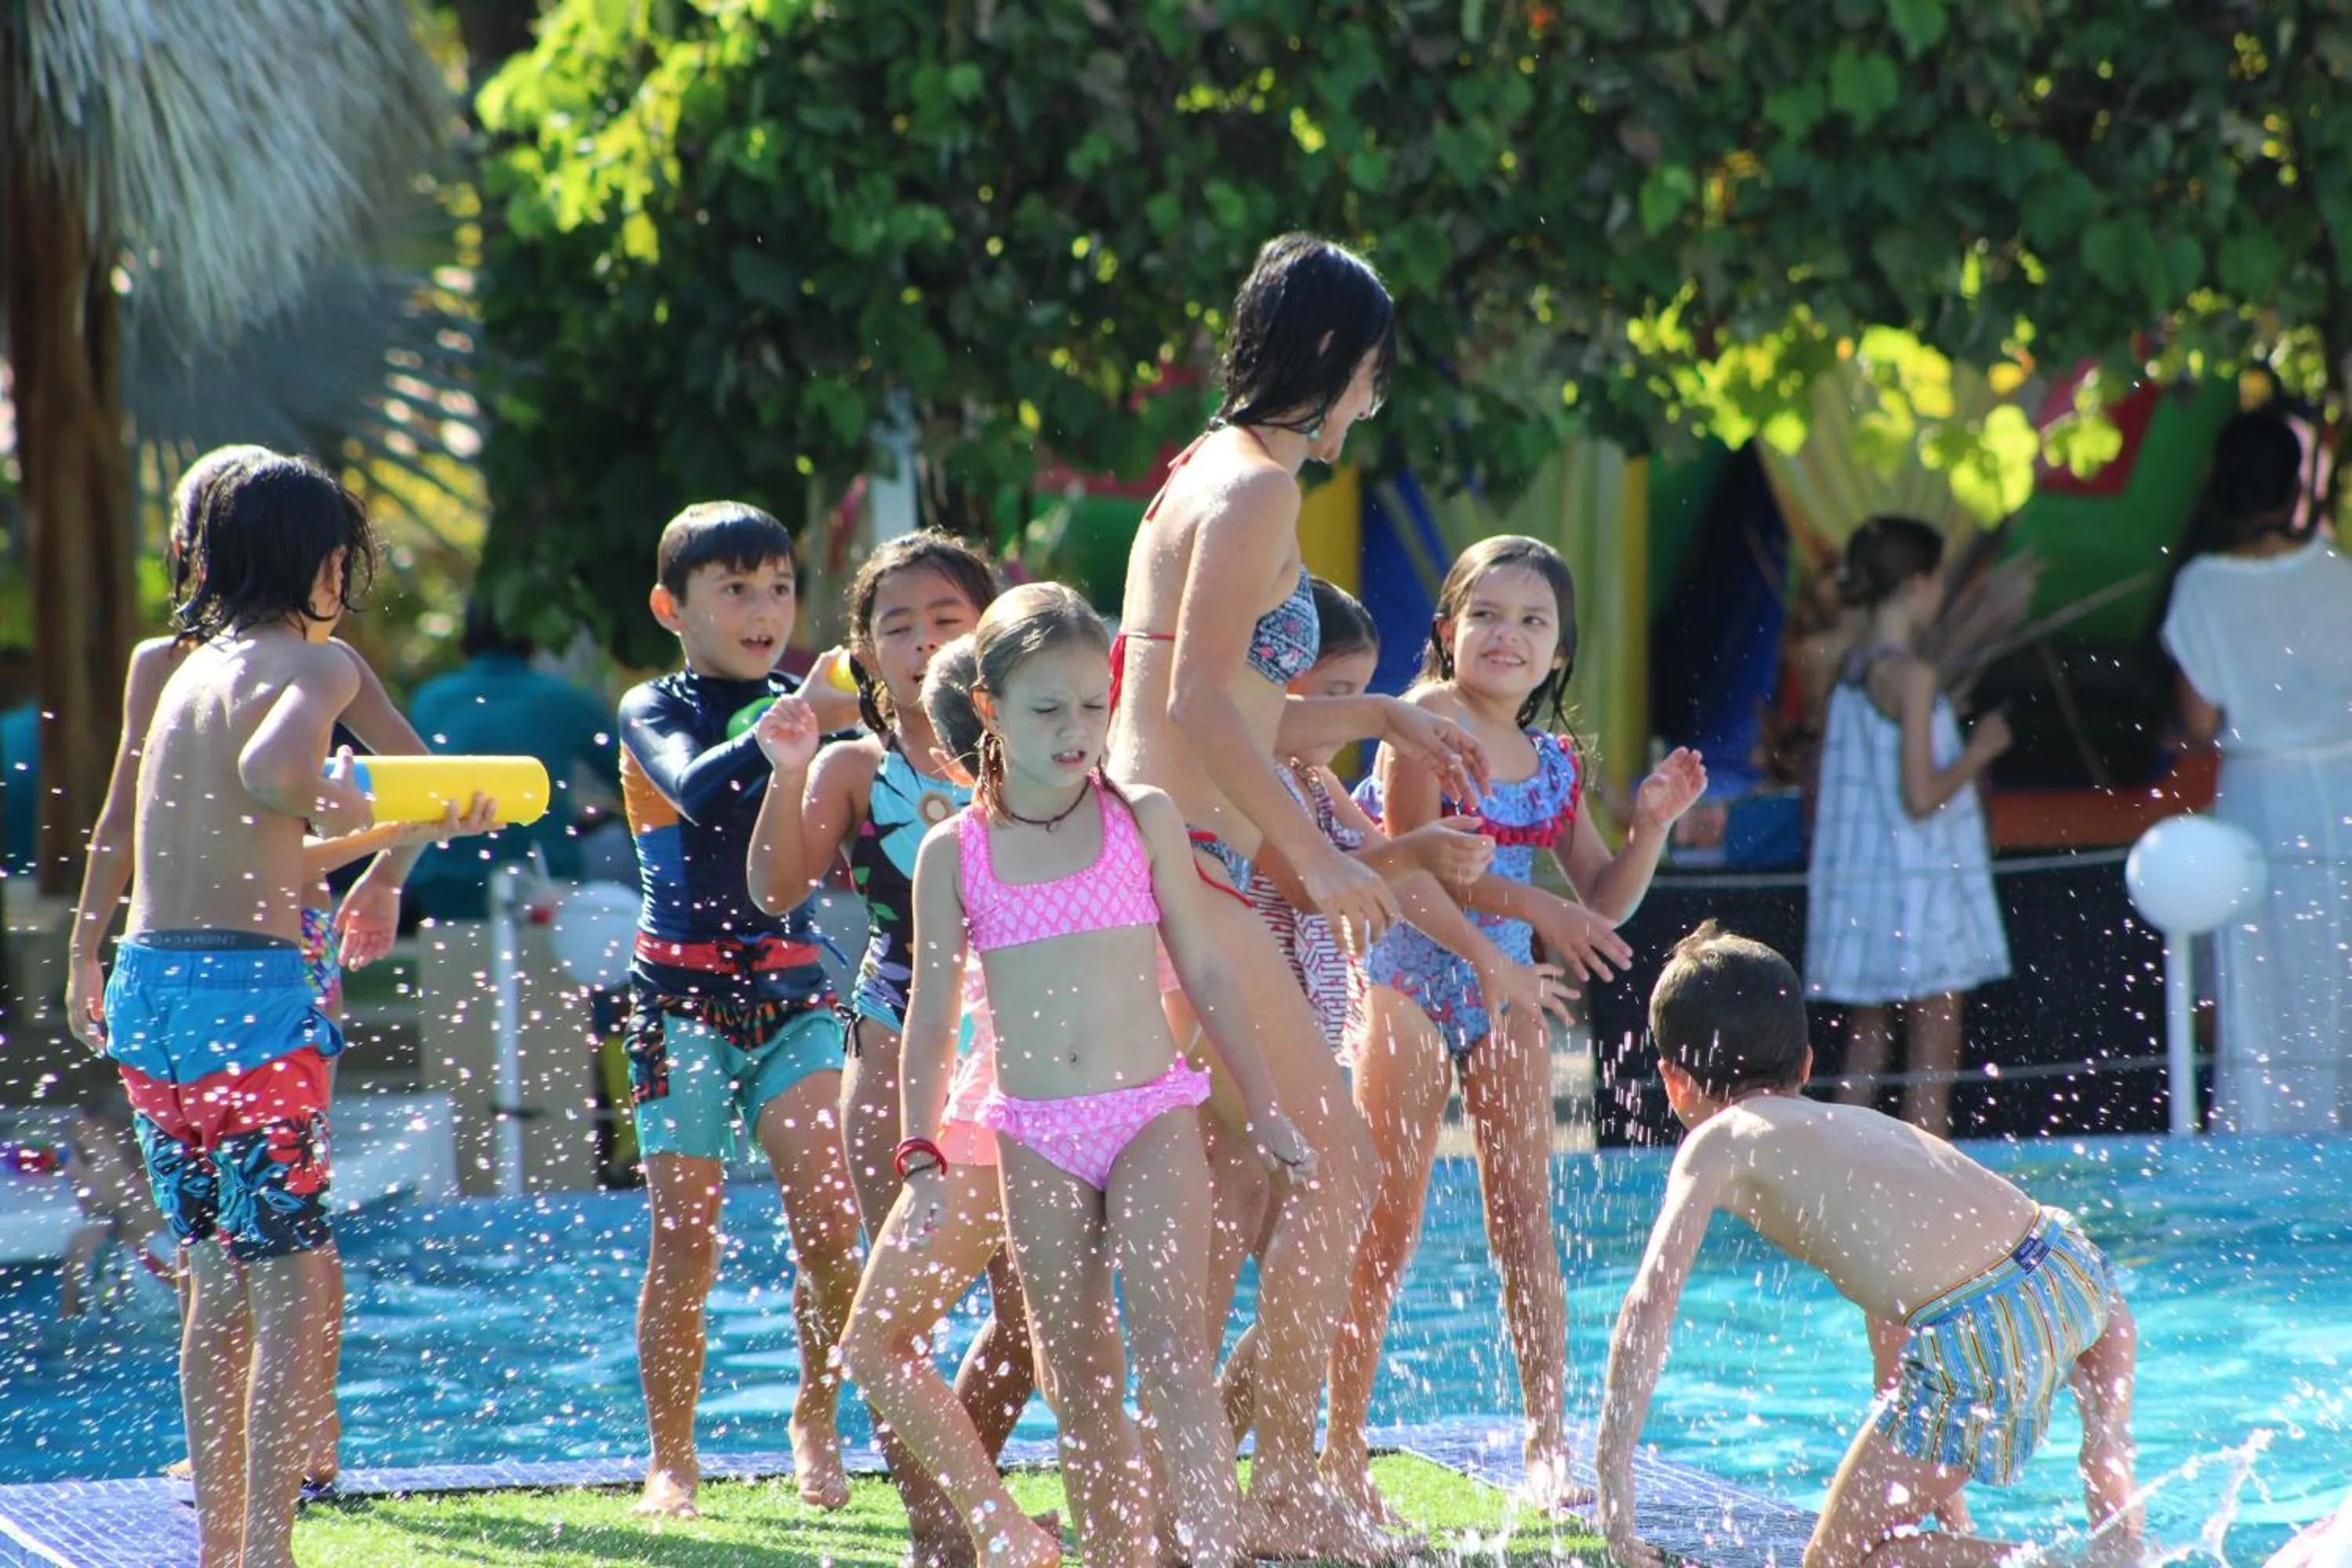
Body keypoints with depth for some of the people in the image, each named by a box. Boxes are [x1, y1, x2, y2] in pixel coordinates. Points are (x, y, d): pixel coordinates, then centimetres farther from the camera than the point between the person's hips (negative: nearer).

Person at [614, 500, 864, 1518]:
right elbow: (698, 790, -22)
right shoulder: (654, 711, 0)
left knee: (830, 1222, -11)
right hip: (684, 999, -3)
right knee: (685, 1243, -2)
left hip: (791, 992, 3)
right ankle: (671, 1462, 9)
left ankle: (816, 1420, 9)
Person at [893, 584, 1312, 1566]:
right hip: (1034, 1139, 2)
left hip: (1152, 1116, -2)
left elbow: (1205, 975, 8)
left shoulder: (1143, 821, 3)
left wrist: (1266, 1113, 9)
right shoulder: (955, 853, 4)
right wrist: (921, 1162, 2)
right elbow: (931, 1017, 8)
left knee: (1170, 1346, -15)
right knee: (1078, 1381, 4)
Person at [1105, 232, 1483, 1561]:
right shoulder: (1258, 487, -12)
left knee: (1241, 1172, 13)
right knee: (1337, 1157, -6)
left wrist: (1385, 718, 27)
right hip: (1184, 865, -10)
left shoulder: (1213, 472, 19)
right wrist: (1318, 856, -17)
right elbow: (1202, 705, -21)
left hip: (1173, 865, 10)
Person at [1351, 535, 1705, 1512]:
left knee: (1525, 1215, 0)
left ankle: (1548, 1446, 1)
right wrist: (1532, 905, -23)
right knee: (1388, 1221, -2)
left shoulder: (1553, 759, 10)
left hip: (1504, 993, 5)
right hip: (1411, 982, -5)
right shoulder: (1430, 717, -9)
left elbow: (1603, 900, 14)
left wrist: (1651, 823, -2)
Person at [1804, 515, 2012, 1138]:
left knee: (1867, 1041, 12)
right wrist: (1978, 751, -6)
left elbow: (1820, 789, 12)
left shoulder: (1848, 671, 8)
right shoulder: (1910, 675, -16)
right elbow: (1921, 796, -19)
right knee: (1934, 1045, -3)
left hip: (1858, 873, 8)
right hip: (1915, 881, -8)